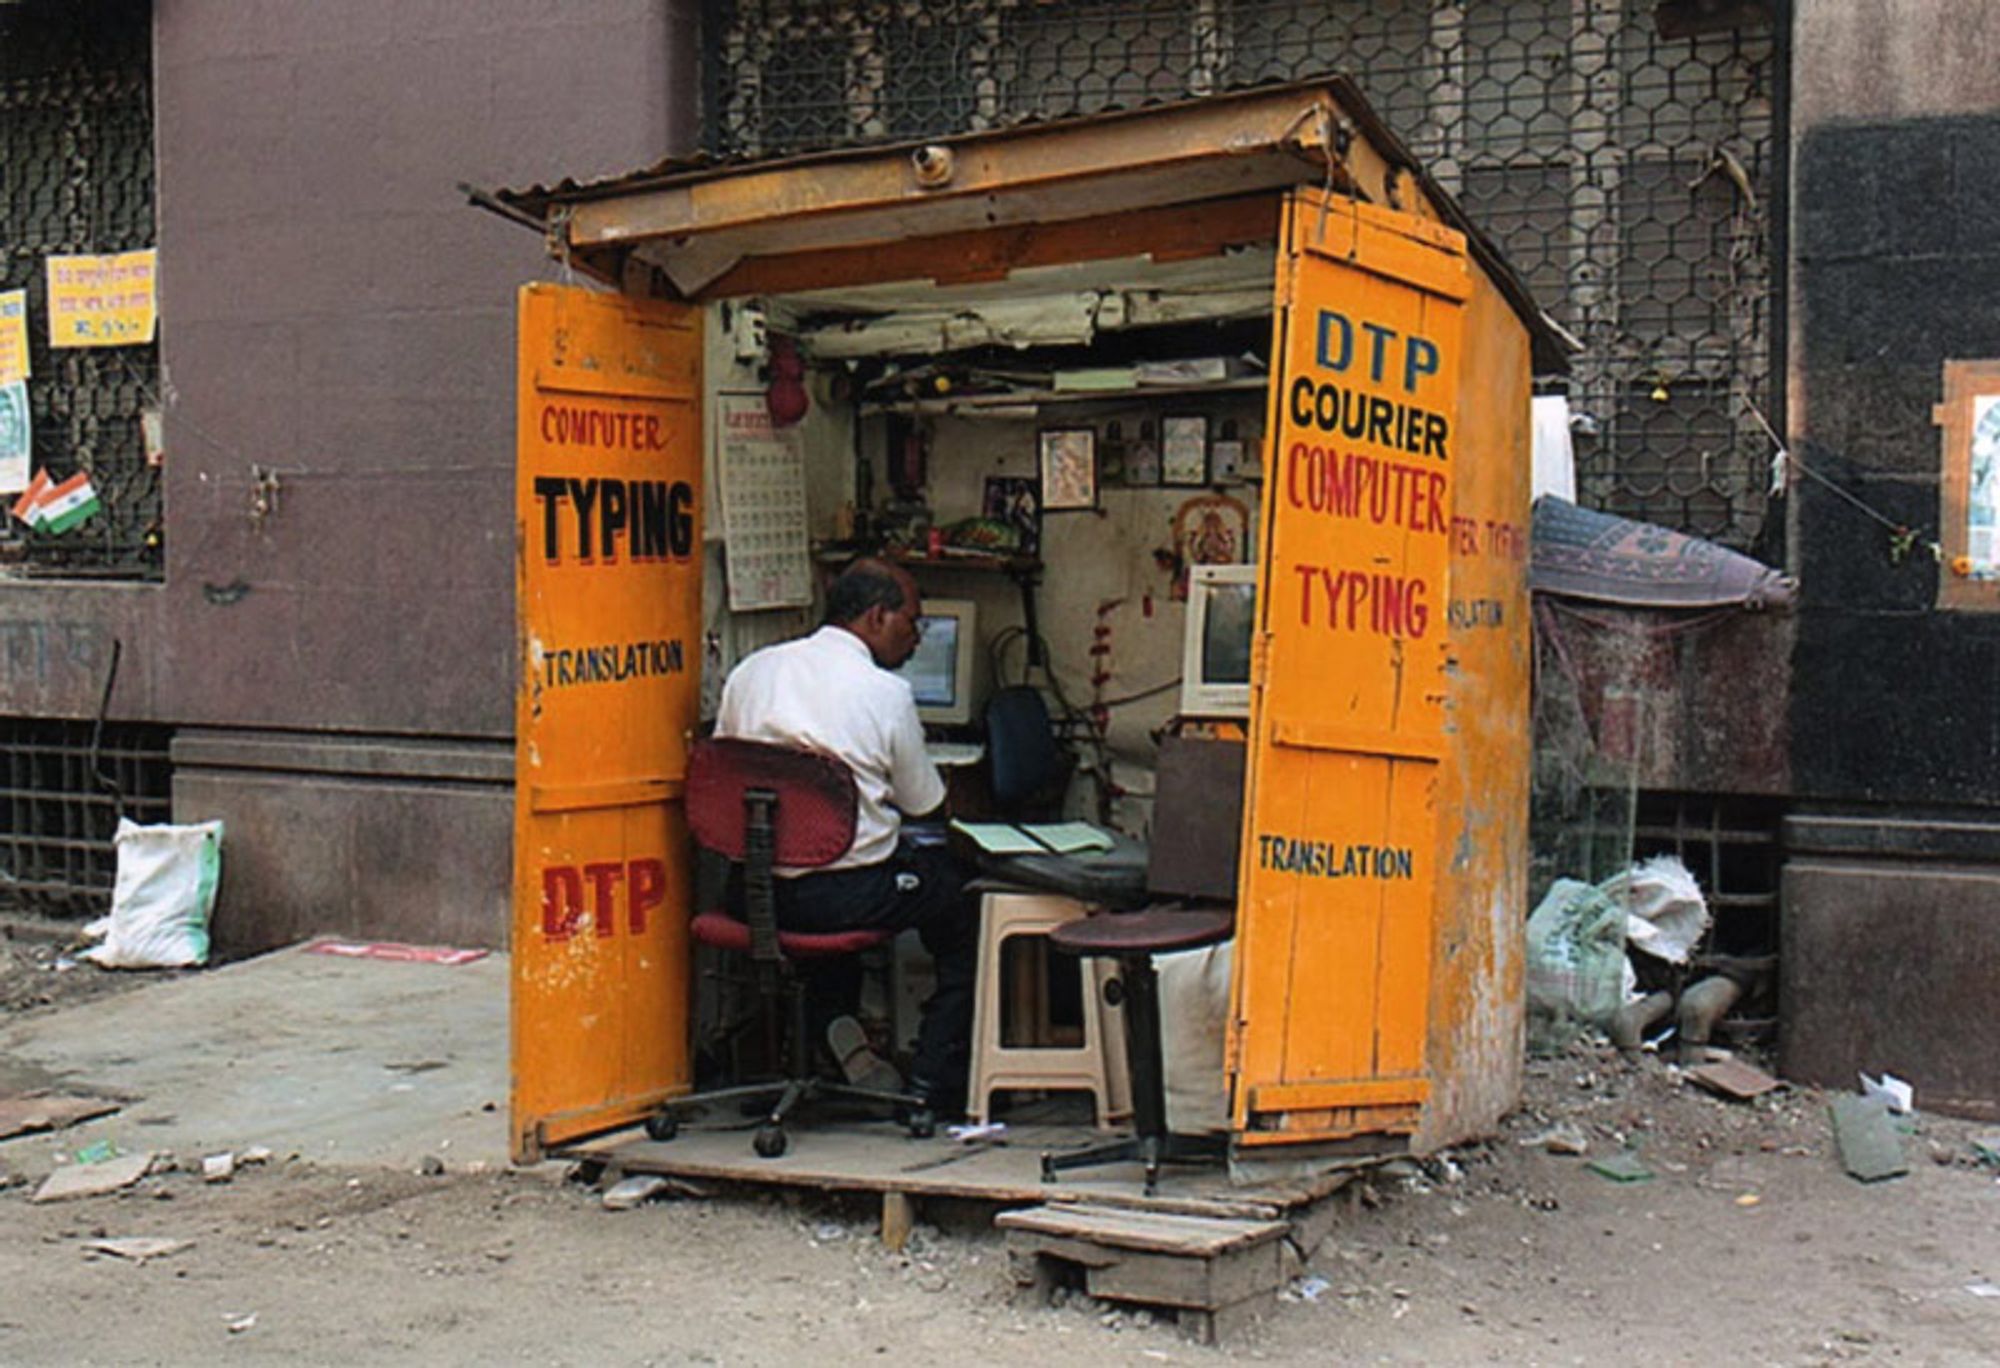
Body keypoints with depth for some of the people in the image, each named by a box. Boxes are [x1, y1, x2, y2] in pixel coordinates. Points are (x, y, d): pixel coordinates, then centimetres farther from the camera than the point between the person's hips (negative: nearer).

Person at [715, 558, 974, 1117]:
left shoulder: (750, 671, 5)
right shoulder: (887, 693, -9)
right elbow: (923, 804, 2)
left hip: (756, 890, 6)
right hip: (846, 895, -6)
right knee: (963, 899, 18)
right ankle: (935, 1086, 19)